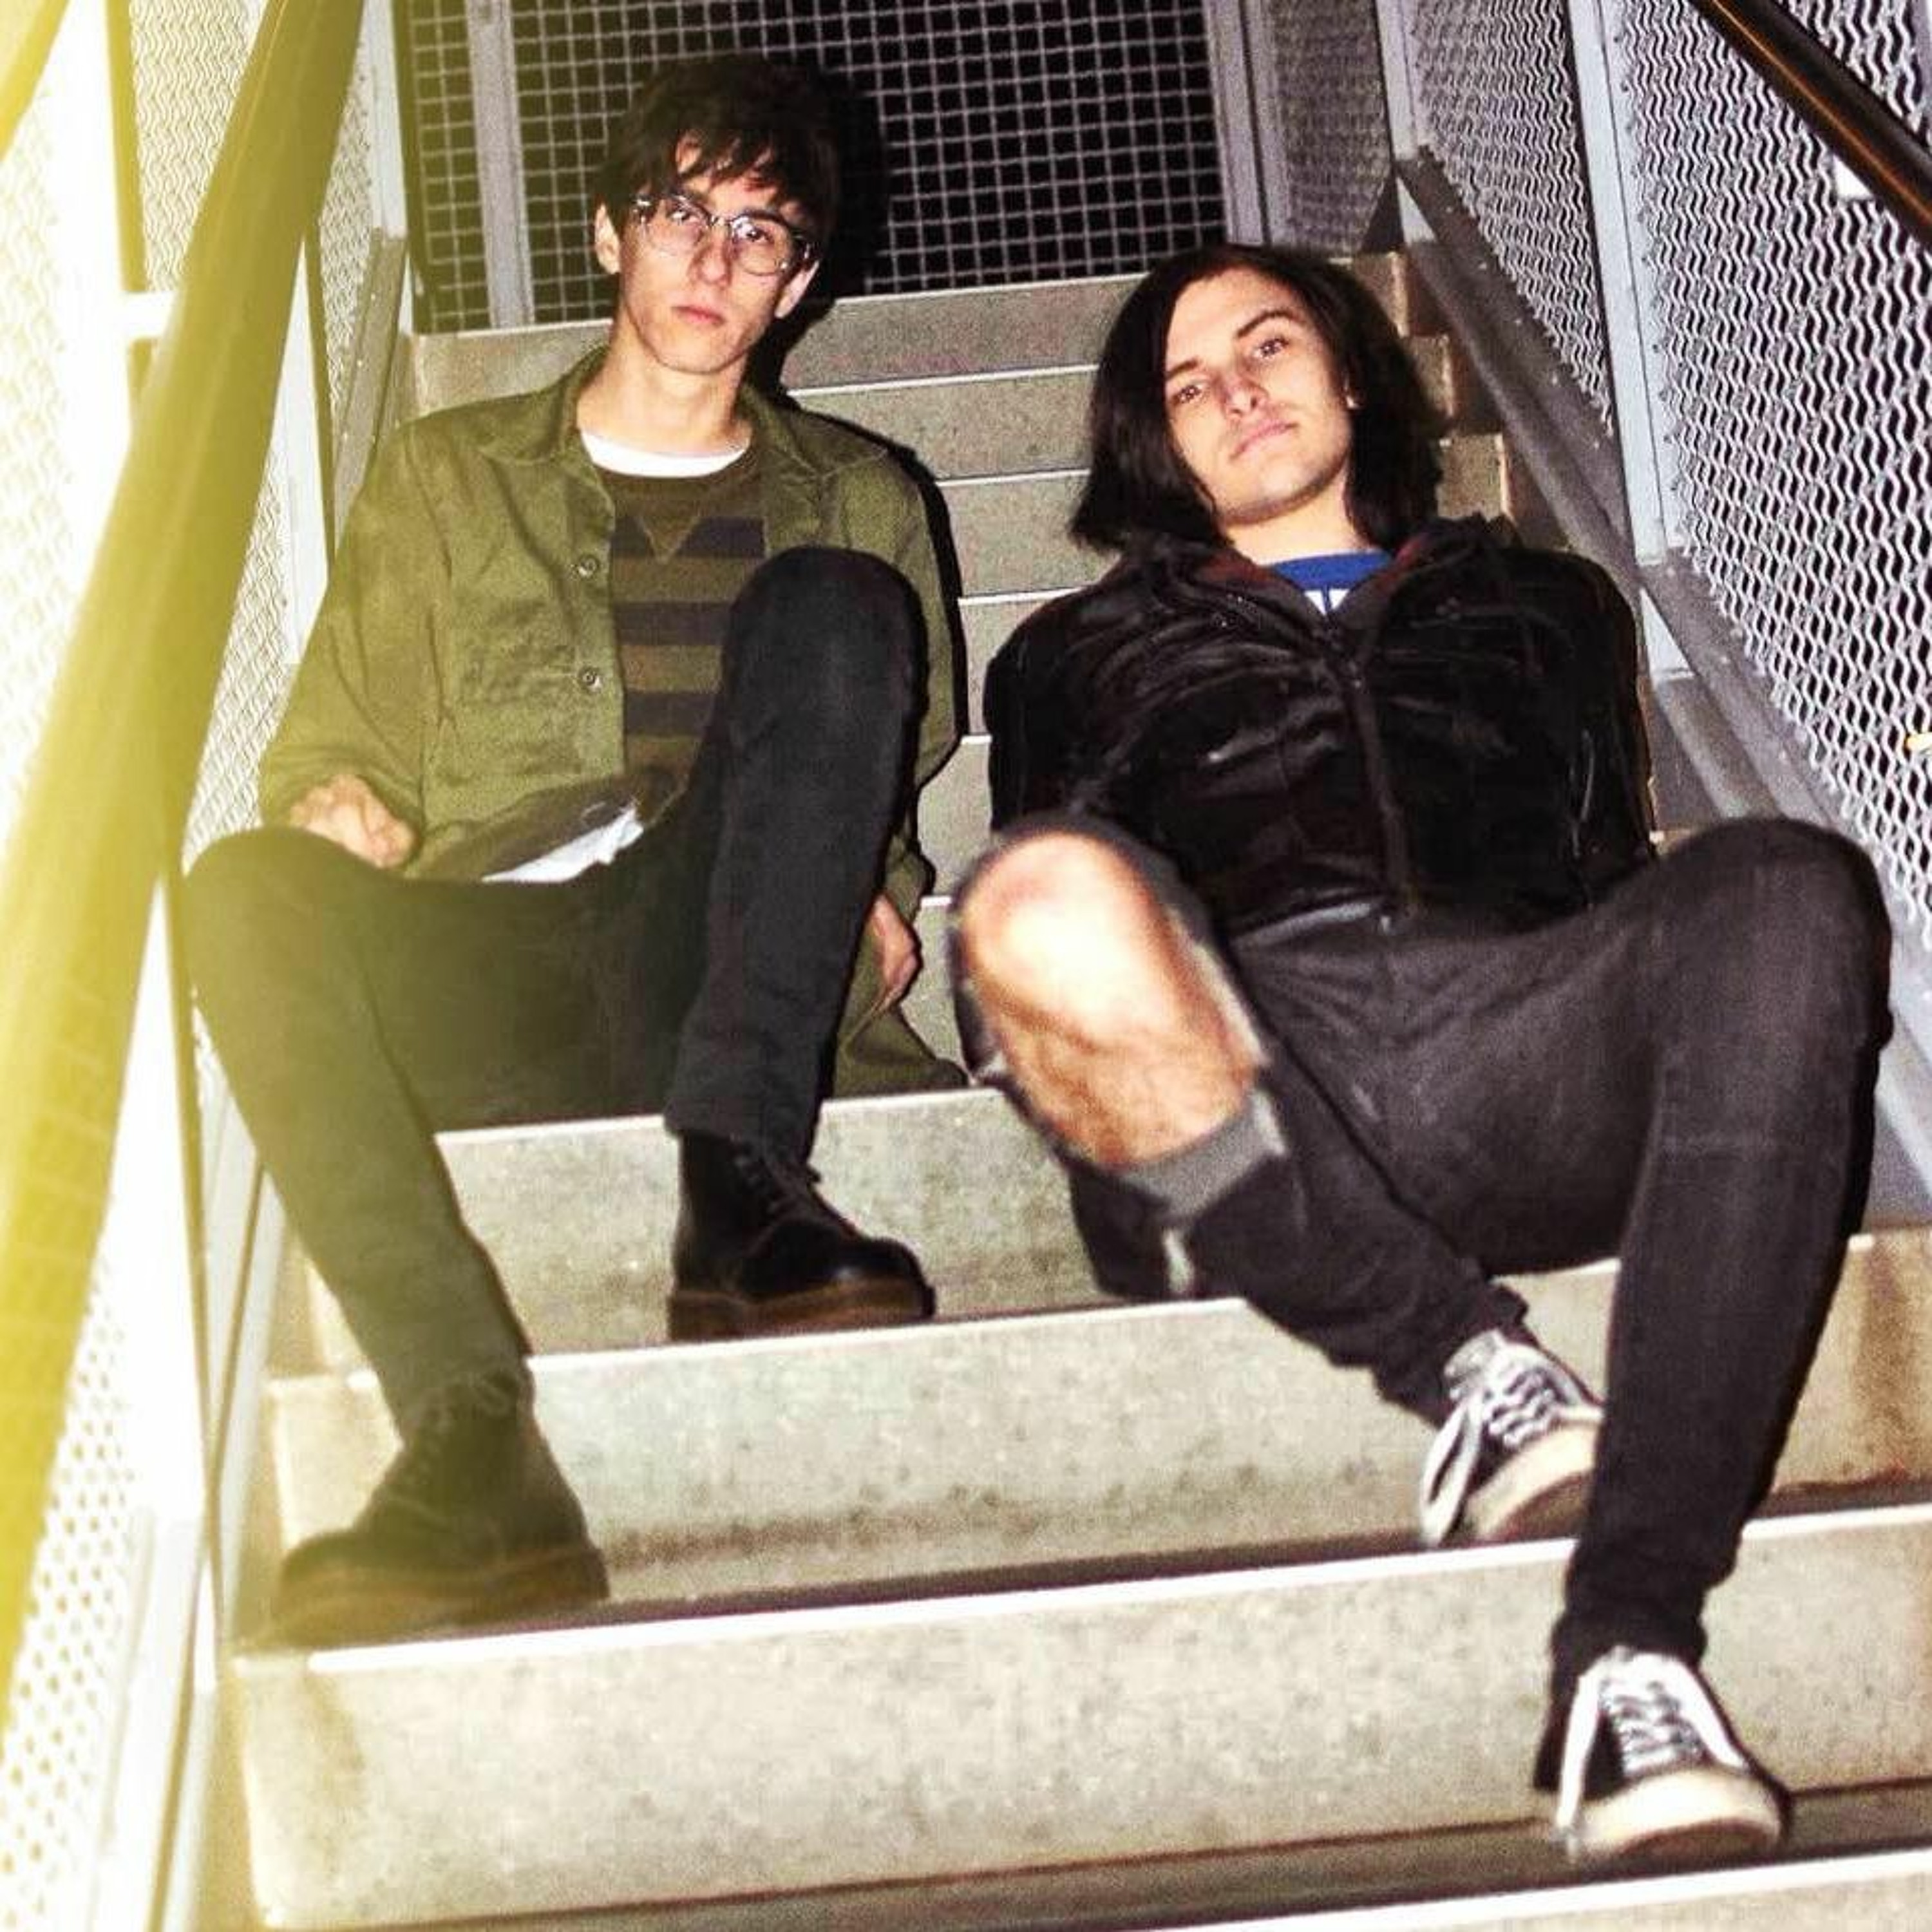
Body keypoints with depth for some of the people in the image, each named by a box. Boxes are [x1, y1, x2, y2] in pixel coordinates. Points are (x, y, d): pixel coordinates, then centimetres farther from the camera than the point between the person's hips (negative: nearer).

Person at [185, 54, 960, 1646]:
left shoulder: (852, 502, 23)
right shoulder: (446, 477, 22)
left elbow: (897, 789, 24)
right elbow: (328, 751, 18)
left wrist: (878, 900, 2)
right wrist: (336, 810, -6)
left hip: (719, 964, 0)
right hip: (481, 970, 1)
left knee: (832, 608, -23)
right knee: (248, 891, -32)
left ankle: (734, 1174, -35)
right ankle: (480, 1444, -43)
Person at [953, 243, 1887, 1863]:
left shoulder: (1540, 604, 37)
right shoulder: (1081, 654, 34)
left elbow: (1614, 874, 25)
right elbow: (1038, 916, 24)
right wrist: (1065, 1026, 2)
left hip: (1512, 1042, 1)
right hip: (1229, 1114, -1)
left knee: (1785, 891, -32)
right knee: (1036, 895, -35)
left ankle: (1631, 1637, -39)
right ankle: (1469, 1362, -25)